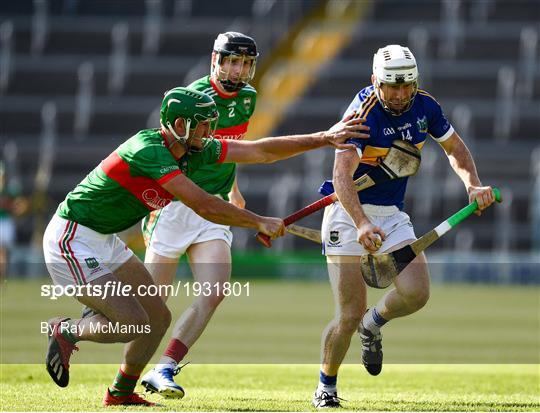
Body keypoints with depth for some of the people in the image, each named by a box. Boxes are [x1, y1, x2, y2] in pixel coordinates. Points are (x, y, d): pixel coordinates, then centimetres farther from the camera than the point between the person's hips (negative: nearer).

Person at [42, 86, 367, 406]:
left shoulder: (194, 151, 0)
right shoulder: (149, 150, -27)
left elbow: (261, 151, 3)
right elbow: (203, 205, -30)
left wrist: (324, 138, -1)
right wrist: (259, 222, -20)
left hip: (106, 242, 10)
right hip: (73, 240, -10)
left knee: (158, 318, 8)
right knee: (132, 323, -16)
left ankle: (121, 394, 23)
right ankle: (66, 331, 8)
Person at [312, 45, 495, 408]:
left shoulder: (425, 107, -3)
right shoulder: (363, 113, -22)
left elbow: (455, 147, 15)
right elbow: (342, 176, -34)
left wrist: (473, 184, -5)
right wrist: (362, 224, -49)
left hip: (392, 215, 5)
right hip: (350, 214, -5)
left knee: (416, 293, -15)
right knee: (350, 314, -10)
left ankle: (374, 324, 18)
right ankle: (326, 385, 14)